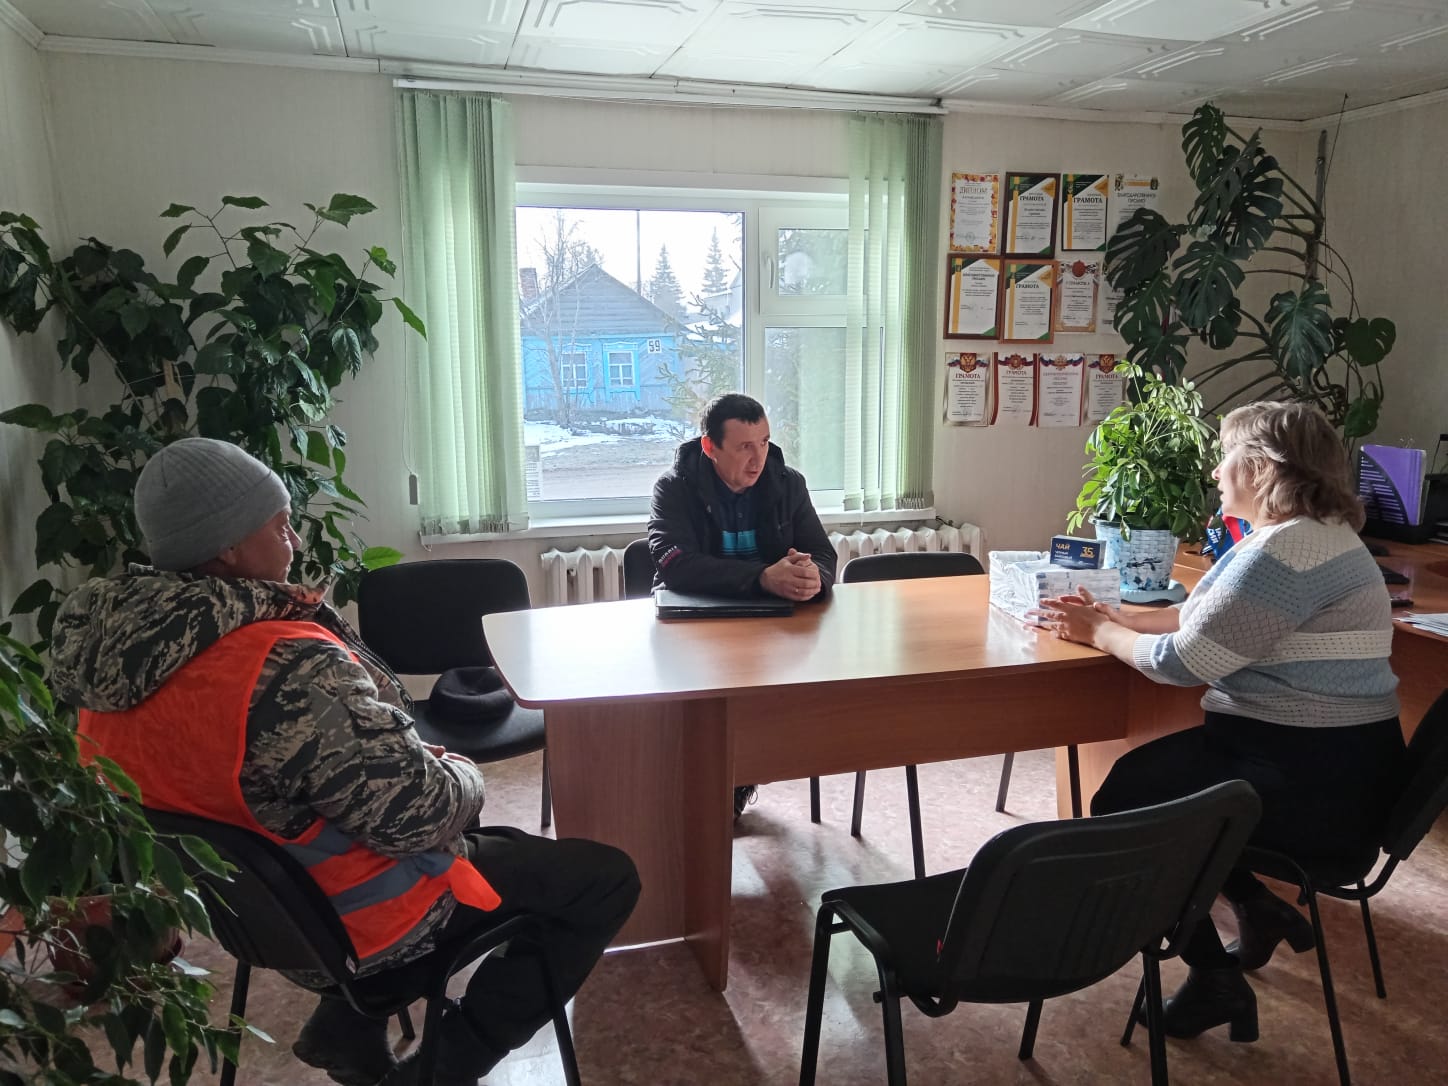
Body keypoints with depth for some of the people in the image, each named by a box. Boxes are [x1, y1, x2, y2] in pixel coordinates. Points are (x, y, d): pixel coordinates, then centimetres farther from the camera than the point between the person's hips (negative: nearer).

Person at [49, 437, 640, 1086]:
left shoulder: (112, 643, -7)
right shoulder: (287, 667, -35)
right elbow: (419, 815, -31)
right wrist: (464, 776, -9)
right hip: (357, 916, -9)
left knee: (488, 840, 33)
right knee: (607, 880, 3)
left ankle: (346, 1027, 28)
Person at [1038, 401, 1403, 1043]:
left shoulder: (1288, 548, -24)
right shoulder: (1301, 534, 11)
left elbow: (1182, 660, -21)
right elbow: (1201, 620, 17)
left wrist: (1100, 634, -5)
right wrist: (1114, 620, 8)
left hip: (1318, 785, -10)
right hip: (1317, 757, 10)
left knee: (1125, 804, -4)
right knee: (1142, 771, 17)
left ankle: (1215, 979, 8)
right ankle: (1257, 909, 19)